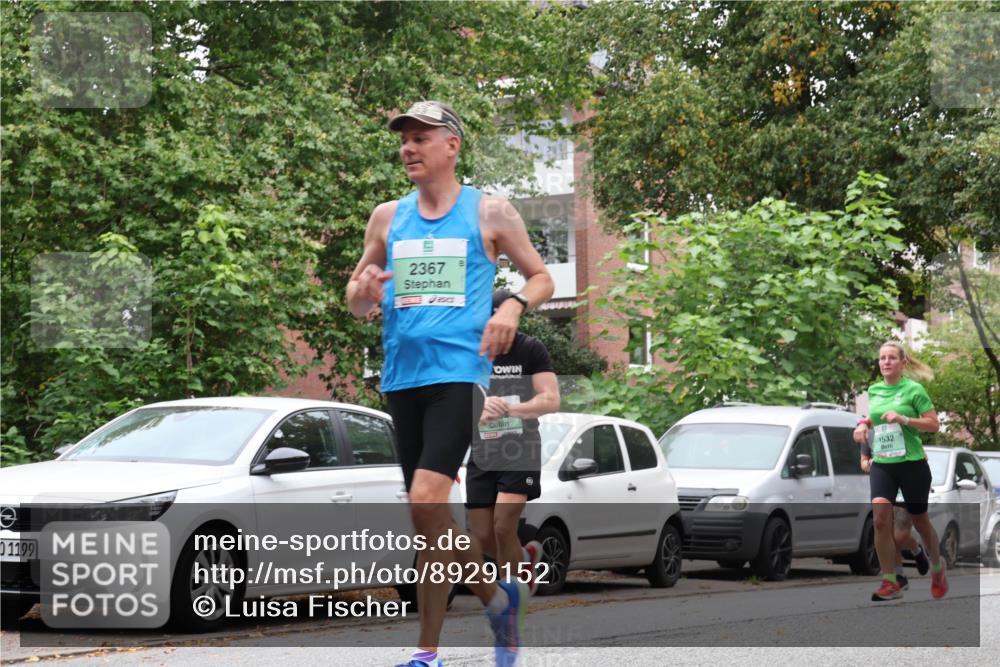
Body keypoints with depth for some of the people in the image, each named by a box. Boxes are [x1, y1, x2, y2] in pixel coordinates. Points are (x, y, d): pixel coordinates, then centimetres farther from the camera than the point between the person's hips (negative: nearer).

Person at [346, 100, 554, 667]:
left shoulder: (490, 212, 4)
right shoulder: (388, 217, 14)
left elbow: (542, 277, 11)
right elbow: (357, 302, 19)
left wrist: (514, 306, -9)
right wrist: (364, 293, -5)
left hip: (459, 370, -5)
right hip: (403, 374, 5)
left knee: (426, 502, -19)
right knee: (428, 514, 7)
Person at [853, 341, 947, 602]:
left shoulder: (913, 389, -7)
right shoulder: (874, 390, 8)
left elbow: (934, 424, -8)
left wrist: (903, 418, -21)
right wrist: (864, 425, 5)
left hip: (911, 463, -4)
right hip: (881, 464, 4)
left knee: (920, 521, 11)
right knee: (880, 519, -14)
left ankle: (938, 569, 38)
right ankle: (890, 583, -9)